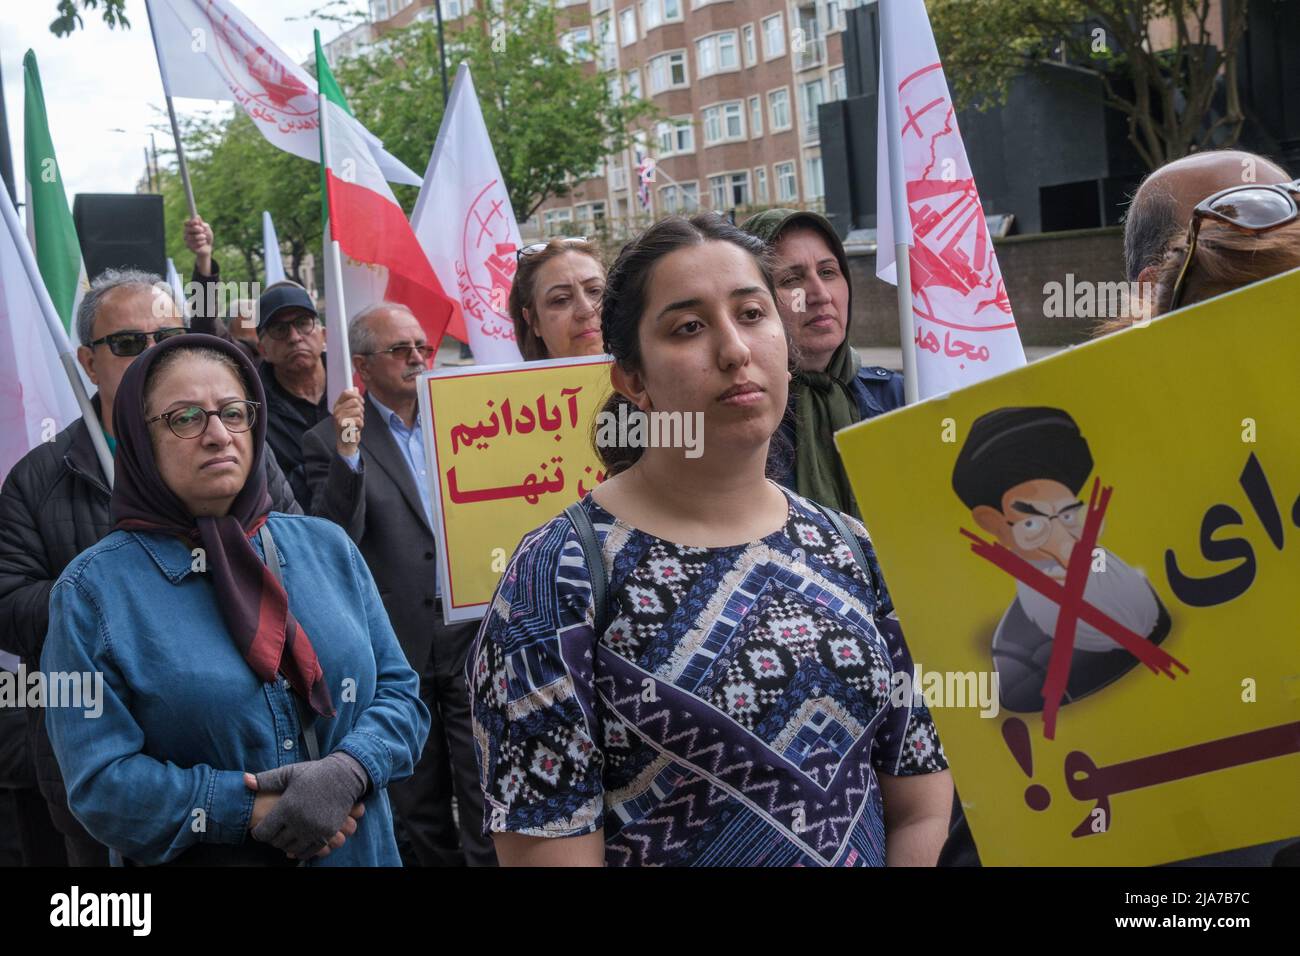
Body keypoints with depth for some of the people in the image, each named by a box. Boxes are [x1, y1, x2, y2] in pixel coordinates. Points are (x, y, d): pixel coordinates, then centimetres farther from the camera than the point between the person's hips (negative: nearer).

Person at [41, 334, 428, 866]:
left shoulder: (327, 546, 0)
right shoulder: (93, 590, -10)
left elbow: (399, 691, 0)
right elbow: (99, 783, -14)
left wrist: (347, 772, -18)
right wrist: (254, 811, -22)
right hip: (202, 857, -3)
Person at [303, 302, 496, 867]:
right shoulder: (332, 443, -2)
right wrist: (349, 453, -23)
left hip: (471, 634, 2)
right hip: (398, 646, -2)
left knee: (484, 792, 3)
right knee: (419, 807, 11)